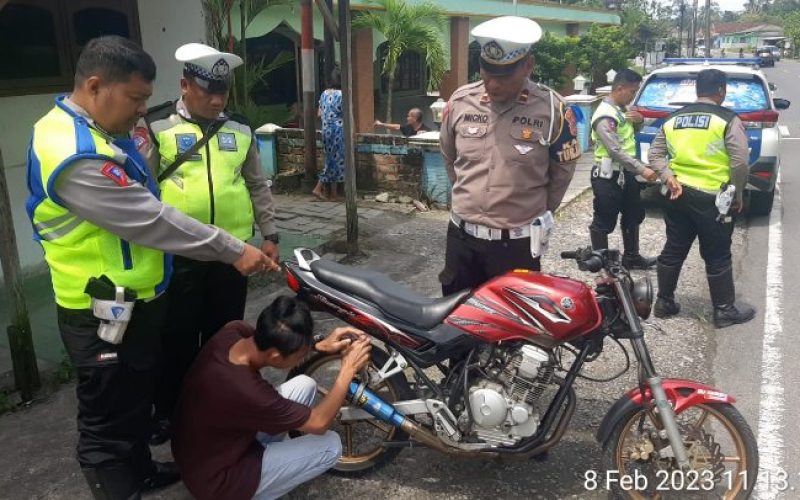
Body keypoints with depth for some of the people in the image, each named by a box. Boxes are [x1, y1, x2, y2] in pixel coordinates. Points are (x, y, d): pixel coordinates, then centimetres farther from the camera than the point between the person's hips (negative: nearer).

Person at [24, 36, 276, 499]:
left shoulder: (100, 131, 7)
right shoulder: (76, 154, -27)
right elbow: (153, 222, -28)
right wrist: (234, 250, -22)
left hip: (135, 300, 10)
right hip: (105, 314, -10)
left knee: (140, 396, 26)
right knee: (111, 417, 6)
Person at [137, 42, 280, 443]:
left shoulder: (240, 129, 8)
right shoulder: (156, 127, -5)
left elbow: (258, 186, 13)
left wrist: (269, 234, 9)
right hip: (177, 254, -3)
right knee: (176, 336, 10)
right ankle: (169, 410, 28)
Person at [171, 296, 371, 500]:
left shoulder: (233, 331, -19)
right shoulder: (246, 392, -38)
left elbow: (271, 340, 7)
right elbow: (319, 423, -23)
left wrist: (321, 345, -7)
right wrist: (348, 369, -16)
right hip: (216, 479, -8)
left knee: (305, 384, 3)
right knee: (331, 446, -8)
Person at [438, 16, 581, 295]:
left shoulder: (552, 109, -11)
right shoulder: (460, 102, -2)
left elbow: (563, 170, 3)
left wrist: (537, 212, 11)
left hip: (518, 241, -3)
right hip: (462, 236, 3)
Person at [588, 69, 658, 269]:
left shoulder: (621, 109, 9)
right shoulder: (605, 115, -21)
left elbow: (632, 132, 25)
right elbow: (616, 151, -27)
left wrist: (639, 121, 2)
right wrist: (642, 169, -28)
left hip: (625, 173, 10)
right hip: (607, 176, -10)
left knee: (633, 216, 19)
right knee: (603, 222, 1)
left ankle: (631, 257, 33)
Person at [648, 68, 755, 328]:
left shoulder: (673, 120, 10)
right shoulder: (728, 120, -8)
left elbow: (655, 155, 8)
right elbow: (740, 163, -13)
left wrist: (669, 178, -2)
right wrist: (737, 195, -2)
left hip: (678, 194, 5)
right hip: (712, 198, -5)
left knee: (673, 250, 14)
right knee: (717, 257, 5)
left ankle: (664, 302, 23)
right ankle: (724, 311, 14)